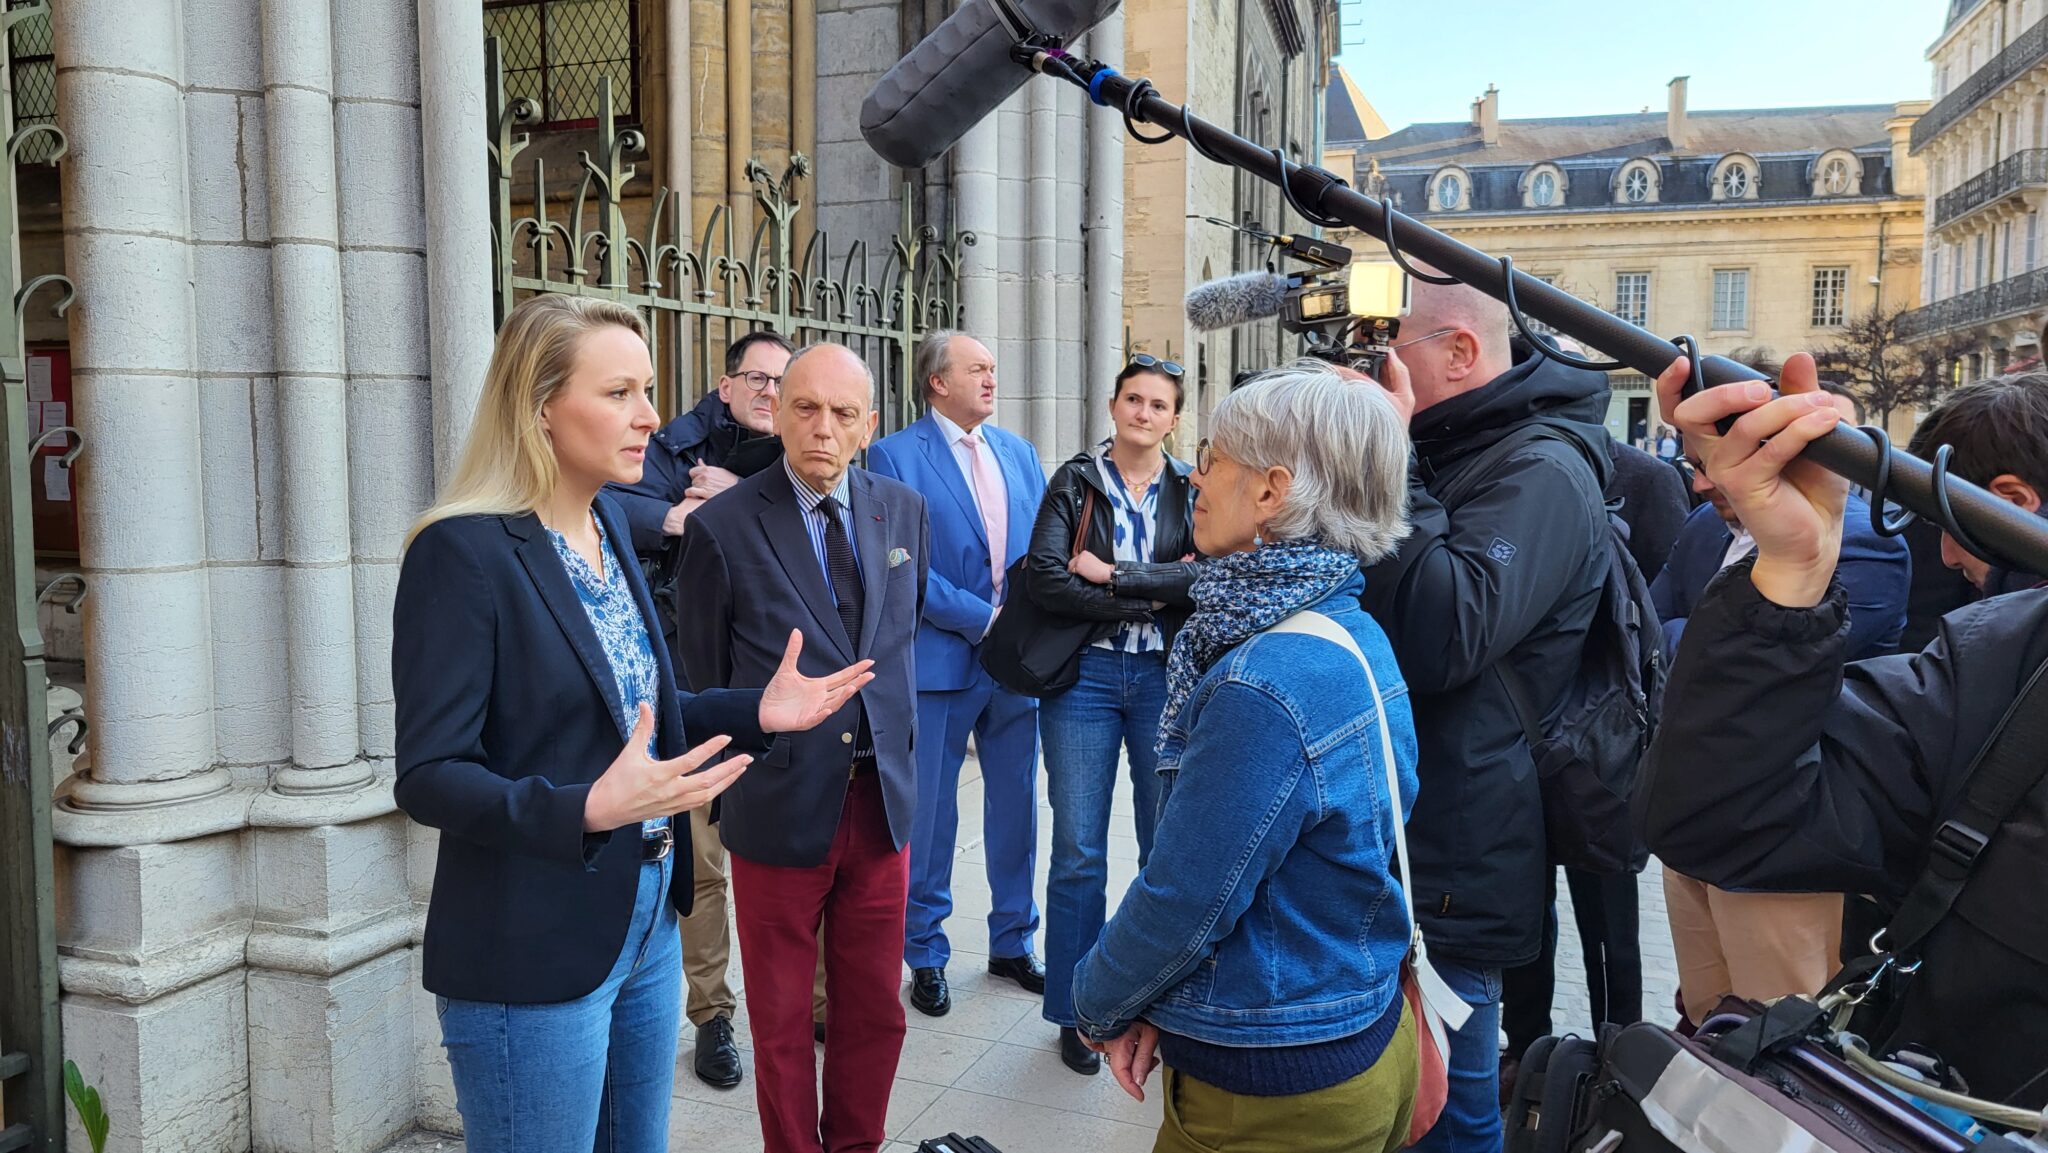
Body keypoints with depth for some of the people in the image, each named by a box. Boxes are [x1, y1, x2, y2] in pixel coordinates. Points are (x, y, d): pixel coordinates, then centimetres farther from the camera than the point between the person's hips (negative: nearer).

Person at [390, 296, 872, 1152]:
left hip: (647, 922, 8)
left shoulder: (608, 526, 7)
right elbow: (429, 777, -20)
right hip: (533, 953, -8)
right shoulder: (464, 551, -18)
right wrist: (586, 810, -34)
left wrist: (756, 712, 1)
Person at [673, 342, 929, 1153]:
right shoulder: (722, 526, -11)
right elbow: (700, 680, -2)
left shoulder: (903, 510, 2)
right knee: (782, 1020, 12)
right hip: (780, 809, -4)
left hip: (881, 802, 4)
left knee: (874, 1010, 16)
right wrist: (728, 788, 3)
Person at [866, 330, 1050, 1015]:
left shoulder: (1020, 453, 11)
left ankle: (1012, 943, 29)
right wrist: (981, 618, -15)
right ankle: (926, 957, 21)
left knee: (1016, 805, 13)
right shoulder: (894, 456, -6)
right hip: (939, 663, -5)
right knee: (928, 815, 5)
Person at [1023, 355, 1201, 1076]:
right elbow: (1043, 578, -13)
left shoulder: (1191, 491, 6)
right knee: (1079, 854, 3)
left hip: (1167, 679, 1)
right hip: (1086, 676, -1)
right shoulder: (1075, 483, 2)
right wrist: (1153, 595, -13)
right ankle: (1078, 1012, 18)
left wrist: (1111, 572, -15)